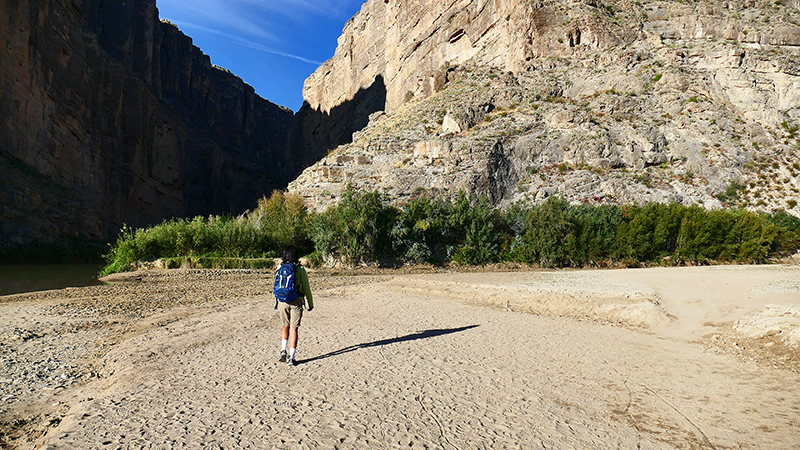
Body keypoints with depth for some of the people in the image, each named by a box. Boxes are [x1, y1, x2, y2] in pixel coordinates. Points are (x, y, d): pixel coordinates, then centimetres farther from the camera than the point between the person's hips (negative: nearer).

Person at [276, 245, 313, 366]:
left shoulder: (280, 268, 4)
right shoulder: (300, 269, -6)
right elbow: (306, 287, -3)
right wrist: (311, 303, 7)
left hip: (282, 301, 3)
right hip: (296, 301, -3)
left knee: (285, 326, 21)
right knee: (293, 329, 2)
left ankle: (283, 350, 6)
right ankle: (291, 358, 2)